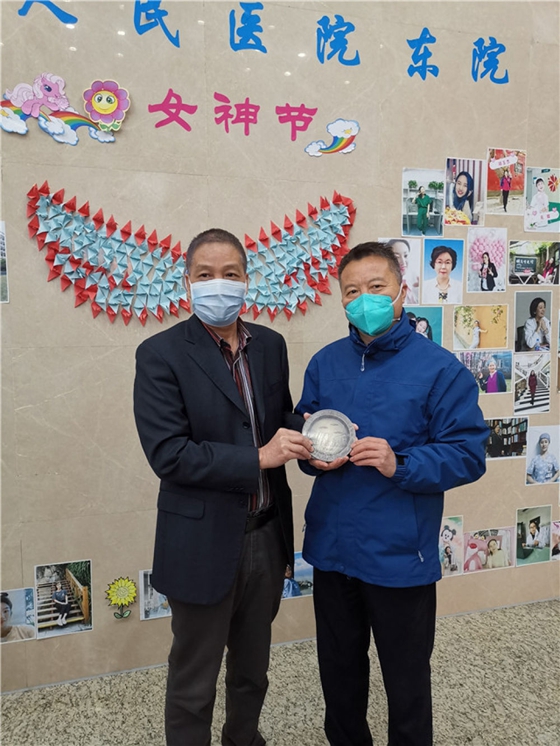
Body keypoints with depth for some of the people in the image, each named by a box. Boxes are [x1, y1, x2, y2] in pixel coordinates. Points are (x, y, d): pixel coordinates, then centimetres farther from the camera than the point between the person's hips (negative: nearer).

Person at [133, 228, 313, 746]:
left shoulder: (270, 345, 3)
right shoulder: (161, 354, -14)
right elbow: (168, 454, -20)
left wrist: (307, 437, -11)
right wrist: (258, 457, -24)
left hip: (266, 536, 6)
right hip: (204, 543, -5)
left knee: (253, 667, 26)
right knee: (193, 683, 15)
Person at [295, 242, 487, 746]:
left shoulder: (439, 368, -11)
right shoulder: (325, 363, 3)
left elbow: (469, 455, -13)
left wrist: (398, 464, -26)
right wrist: (314, 455, -11)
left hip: (400, 557, -4)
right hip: (332, 549, 5)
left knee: (406, 685, 16)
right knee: (339, 672, 24)